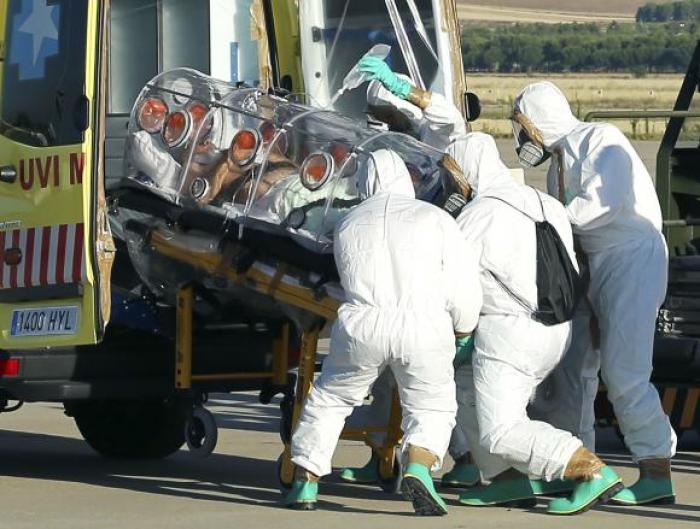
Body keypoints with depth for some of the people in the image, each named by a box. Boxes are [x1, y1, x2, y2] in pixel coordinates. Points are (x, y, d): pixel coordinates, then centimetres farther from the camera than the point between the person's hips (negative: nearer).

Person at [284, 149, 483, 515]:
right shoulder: (434, 219, 7)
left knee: (330, 400, 20)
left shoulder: (348, 225, 16)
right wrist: (463, 330, 19)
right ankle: (418, 468, -15)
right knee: (431, 409, 12)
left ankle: (305, 483, 18)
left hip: (362, 325, 2)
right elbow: (464, 289, 4)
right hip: (424, 328, -2)